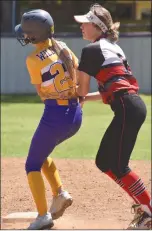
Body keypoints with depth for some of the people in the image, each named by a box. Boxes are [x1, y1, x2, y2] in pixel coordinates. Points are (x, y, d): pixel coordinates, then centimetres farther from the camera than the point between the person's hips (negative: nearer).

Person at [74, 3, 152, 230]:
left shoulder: (92, 50, -4)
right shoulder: (114, 48, 23)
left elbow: (81, 91, 1)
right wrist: (86, 97, 25)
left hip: (127, 109, -9)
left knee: (116, 166, -7)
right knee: (105, 162, 14)